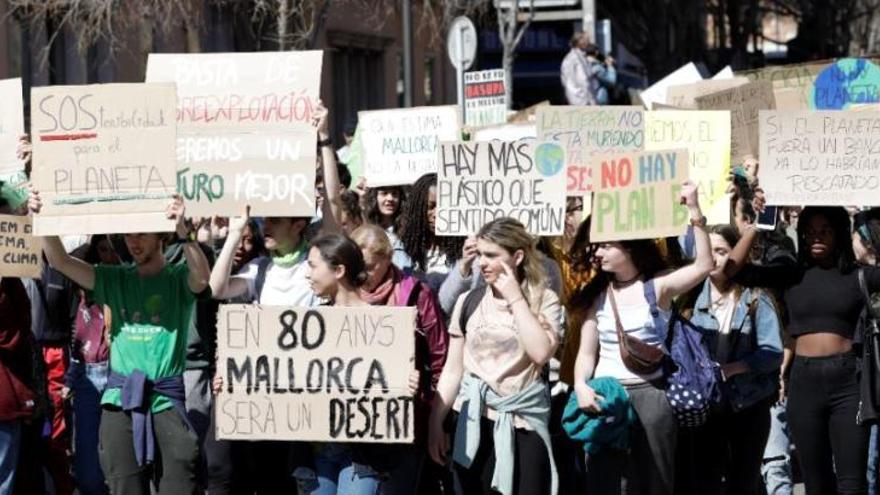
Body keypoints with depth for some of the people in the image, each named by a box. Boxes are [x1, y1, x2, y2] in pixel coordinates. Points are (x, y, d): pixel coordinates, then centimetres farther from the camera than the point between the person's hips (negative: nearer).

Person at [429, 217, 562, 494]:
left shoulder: (544, 300, -1)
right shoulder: (469, 302, 6)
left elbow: (541, 352, -18)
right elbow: (452, 370, 9)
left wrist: (515, 298, -11)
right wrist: (435, 423, 6)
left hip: (523, 424, -3)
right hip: (473, 423, 3)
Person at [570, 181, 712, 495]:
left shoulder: (657, 286, 0)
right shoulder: (598, 295, 9)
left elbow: (704, 265, -15)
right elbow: (587, 352, 7)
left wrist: (694, 211, -22)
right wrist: (581, 386, -13)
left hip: (650, 394, -3)